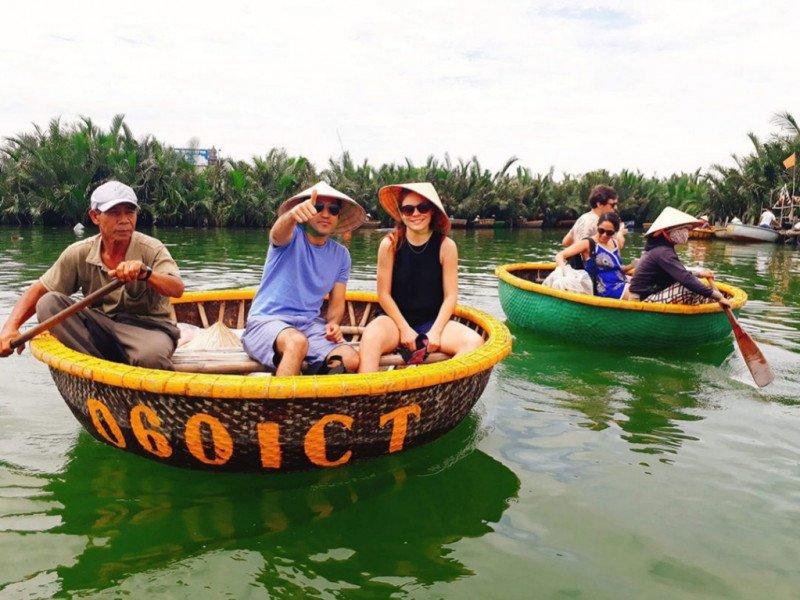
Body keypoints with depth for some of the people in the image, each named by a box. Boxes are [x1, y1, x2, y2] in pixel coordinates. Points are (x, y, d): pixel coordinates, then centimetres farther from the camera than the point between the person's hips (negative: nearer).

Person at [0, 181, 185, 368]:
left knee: (150, 355, -40)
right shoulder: (79, 253, 0)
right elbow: (39, 290, 4)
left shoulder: (152, 249, -10)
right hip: (102, 326, 5)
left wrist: (145, 273, -46)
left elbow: (177, 289, -26)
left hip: (150, 326, -5)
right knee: (48, 303, -17)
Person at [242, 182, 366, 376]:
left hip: (310, 324, 4)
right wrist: (293, 215, -53)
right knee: (297, 342, -38)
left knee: (351, 360, -24)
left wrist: (333, 323, -12)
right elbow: (278, 232, -29)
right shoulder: (292, 236, -3)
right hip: (267, 321, -3)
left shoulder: (341, 255, 10)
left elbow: (337, 303, 12)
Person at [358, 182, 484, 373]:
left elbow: (450, 296, -3)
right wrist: (405, 329, -12)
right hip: (395, 319, -1)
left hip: (433, 321, 2)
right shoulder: (390, 244, -6)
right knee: (371, 338, -35)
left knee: (474, 341, -26)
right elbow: (384, 294, -4)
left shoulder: (446, 246, -4)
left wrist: (435, 332, -14)